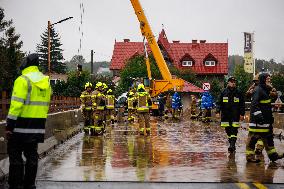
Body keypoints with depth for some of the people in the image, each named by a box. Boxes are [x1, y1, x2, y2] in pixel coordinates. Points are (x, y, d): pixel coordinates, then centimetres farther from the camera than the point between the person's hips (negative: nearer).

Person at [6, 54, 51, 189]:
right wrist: (39, 121, 17)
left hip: (21, 125, -7)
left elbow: (16, 104, -18)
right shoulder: (46, 81, 10)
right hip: (38, 126, 7)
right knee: (32, 155, 13)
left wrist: (9, 125, -15)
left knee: (15, 155, 2)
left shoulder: (23, 80, -12)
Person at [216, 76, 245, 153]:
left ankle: (232, 145, -12)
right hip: (225, 115, 2)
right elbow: (219, 103, 5)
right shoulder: (224, 92, 4)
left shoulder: (238, 93, 4)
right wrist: (217, 112, -7)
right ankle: (231, 143, 21)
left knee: (234, 130, -9)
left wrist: (242, 114, 0)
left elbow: (242, 104, 6)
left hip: (235, 115, -2)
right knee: (228, 130, 7)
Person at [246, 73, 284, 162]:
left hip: (266, 120, 11)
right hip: (257, 121, -11)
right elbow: (254, 104, -23)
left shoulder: (266, 90, 18)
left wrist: (271, 117, 27)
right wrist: (258, 114, -30)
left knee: (268, 137, 15)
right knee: (253, 138, -4)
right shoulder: (258, 90, -14)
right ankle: (250, 156, 2)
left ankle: (272, 155, 22)